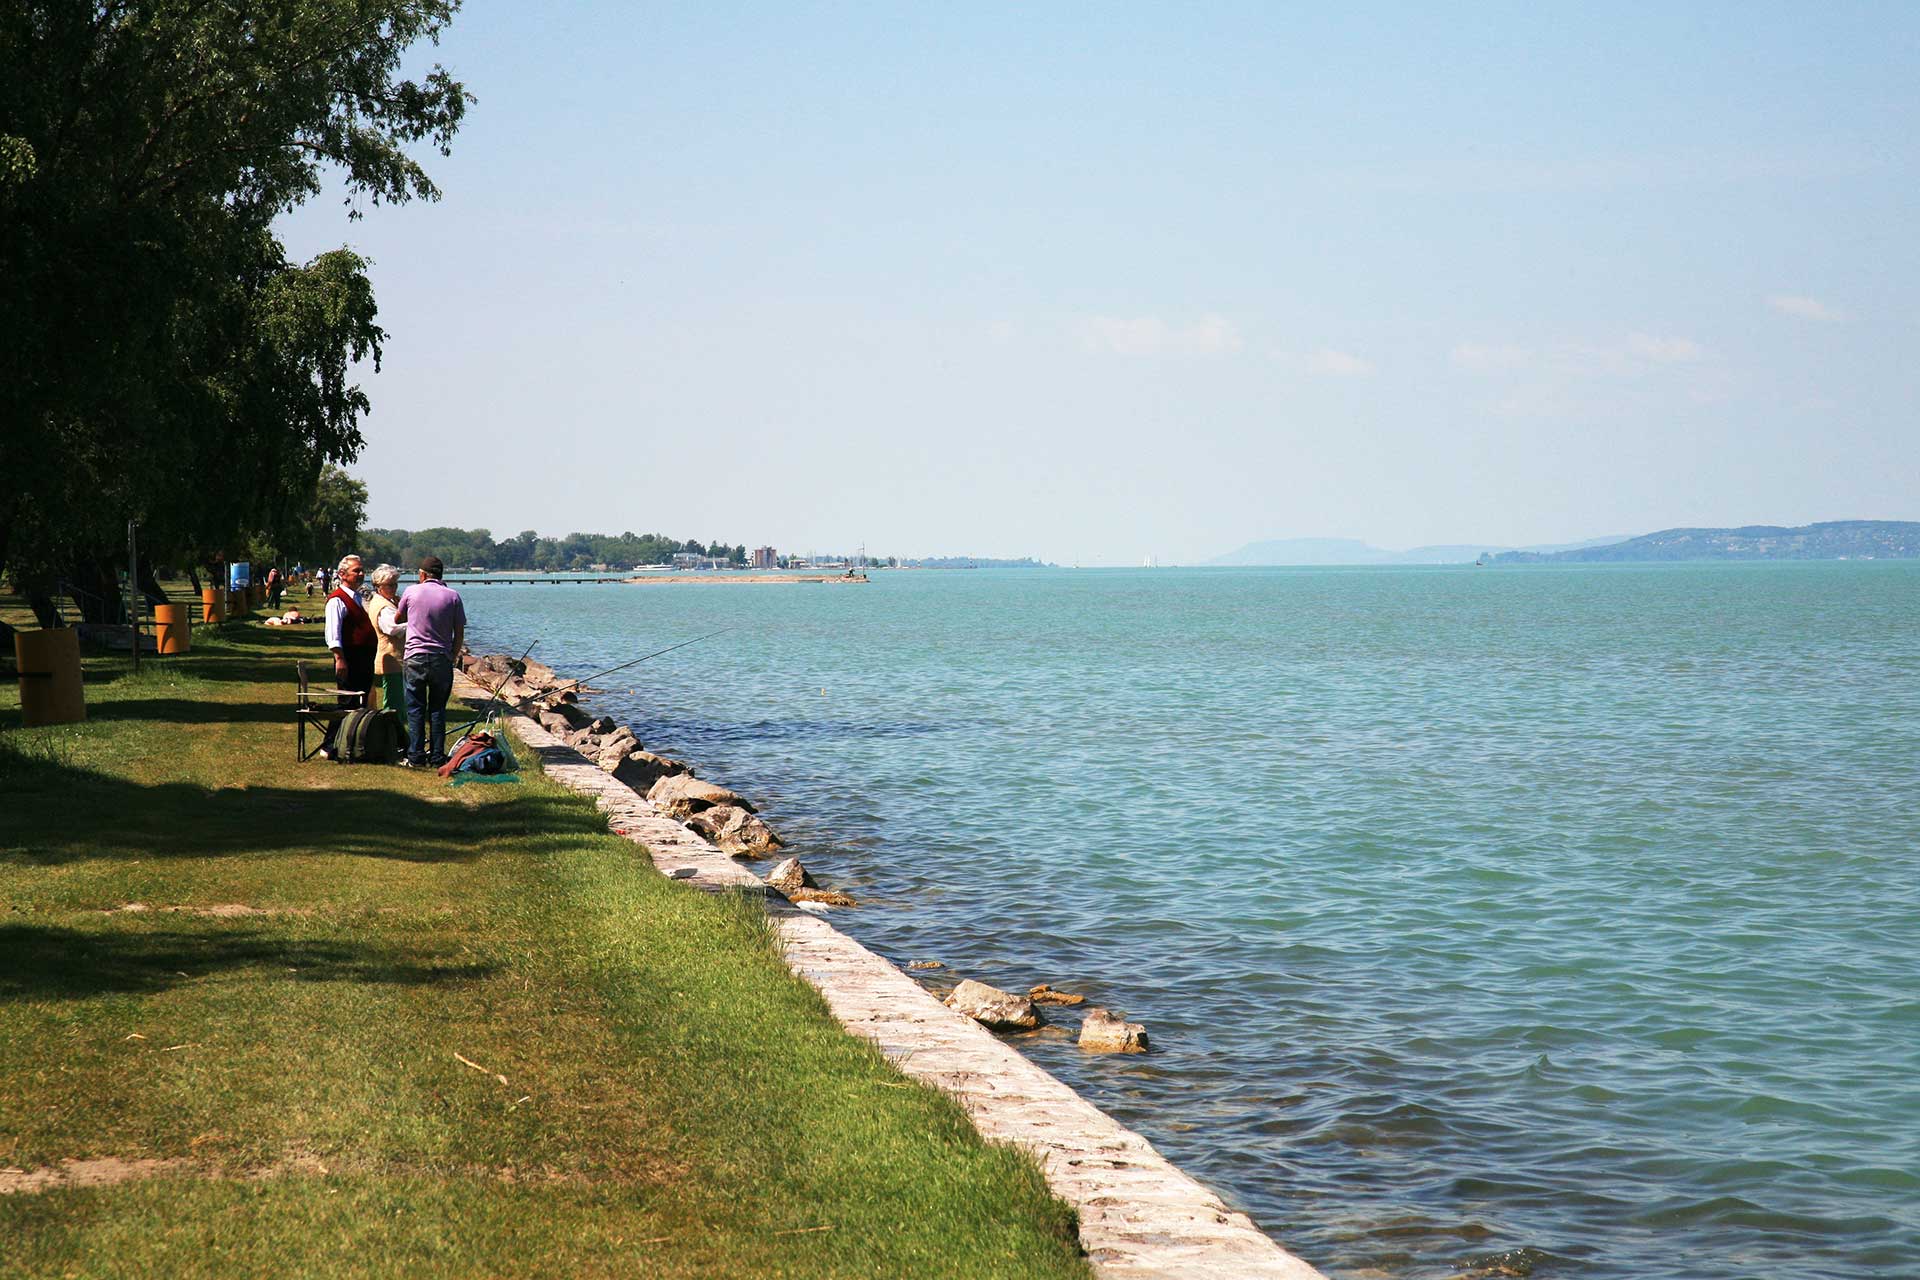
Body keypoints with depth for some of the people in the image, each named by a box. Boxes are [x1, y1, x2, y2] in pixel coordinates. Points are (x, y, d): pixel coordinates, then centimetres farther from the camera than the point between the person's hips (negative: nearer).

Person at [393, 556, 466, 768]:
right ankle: (437, 758, 6)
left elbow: (397, 619, 18)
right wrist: (452, 658, 14)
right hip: (441, 660, 1)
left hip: (415, 657, -1)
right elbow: (459, 634, 3)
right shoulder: (452, 596, 1)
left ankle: (416, 757, 1)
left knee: (415, 710, 3)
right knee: (438, 709, 7)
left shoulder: (411, 592, 1)